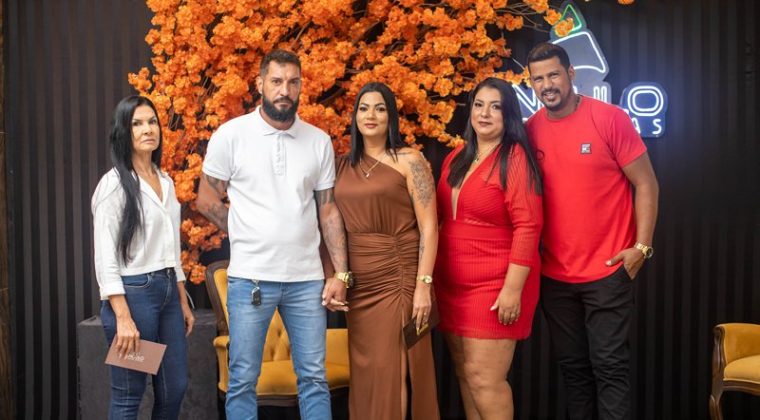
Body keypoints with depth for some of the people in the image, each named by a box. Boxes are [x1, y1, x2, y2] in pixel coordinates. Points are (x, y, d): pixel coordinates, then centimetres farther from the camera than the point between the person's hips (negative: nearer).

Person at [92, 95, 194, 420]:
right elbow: (105, 258, -14)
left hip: (168, 290, 7)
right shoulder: (113, 184, -10)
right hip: (133, 292, -7)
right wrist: (123, 318, -20)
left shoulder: (166, 182, 12)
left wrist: (183, 302, 16)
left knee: (175, 387, 12)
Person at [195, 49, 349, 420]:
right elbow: (206, 200, 3)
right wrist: (248, 236, 2)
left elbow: (328, 210, 7)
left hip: (307, 279, 3)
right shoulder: (231, 135, -3)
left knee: (314, 377, 9)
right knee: (243, 380, 6)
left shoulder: (319, 141, 5)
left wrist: (341, 274, 2)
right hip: (250, 277, -2)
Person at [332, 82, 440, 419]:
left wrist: (423, 285, -15)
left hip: (397, 278, -5)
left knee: (390, 369, -2)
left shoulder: (409, 160, -3)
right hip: (357, 283, 5)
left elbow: (428, 228, -8)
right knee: (364, 370, 10)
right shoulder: (343, 166, 11)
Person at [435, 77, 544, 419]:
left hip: (495, 286, -7)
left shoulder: (514, 157, -10)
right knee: (465, 374, 11)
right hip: (452, 284, 7)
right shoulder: (456, 158, 12)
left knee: (485, 378, -5)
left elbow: (527, 226, -16)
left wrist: (513, 288, -20)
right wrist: (432, 276, 13)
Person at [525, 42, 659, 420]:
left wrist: (641, 246, -11)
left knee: (609, 367, 0)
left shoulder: (609, 119, -9)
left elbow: (646, 184, -6)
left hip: (607, 271, -4)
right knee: (572, 367, 14)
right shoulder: (530, 130, 3)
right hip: (554, 275, 4)